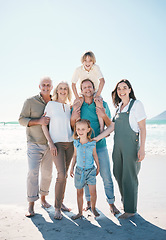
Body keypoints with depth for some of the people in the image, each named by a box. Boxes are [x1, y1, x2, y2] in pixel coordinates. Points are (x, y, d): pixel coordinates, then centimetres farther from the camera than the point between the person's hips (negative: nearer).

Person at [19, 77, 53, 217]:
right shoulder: (30, 101, -4)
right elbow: (22, 119, -7)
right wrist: (38, 121, -21)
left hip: (49, 144, 4)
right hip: (34, 144, -4)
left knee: (47, 173, 10)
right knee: (33, 172, -9)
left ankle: (43, 198, 30)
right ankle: (31, 205, 1)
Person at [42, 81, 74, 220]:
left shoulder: (69, 107, 13)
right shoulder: (51, 104, 1)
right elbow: (44, 125, -3)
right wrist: (51, 143, -11)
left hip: (69, 143, 5)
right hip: (56, 143, -5)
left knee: (64, 174, 9)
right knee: (61, 174, -14)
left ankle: (61, 202, 25)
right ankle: (57, 208, -1)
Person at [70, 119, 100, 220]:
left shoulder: (92, 143, -11)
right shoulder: (76, 143, -5)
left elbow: (95, 155, 3)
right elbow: (75, 156, 8)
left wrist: (98, 167, 11)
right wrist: (72, 168, 10)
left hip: (90, 170, -2)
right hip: (79, 170, 2)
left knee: (93, 191, -6)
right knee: (79, 192, 10)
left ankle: (93, 208, 21)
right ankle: (80, 212, 26)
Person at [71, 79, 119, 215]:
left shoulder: (102, 104, 2)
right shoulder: (77, 106, 4)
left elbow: (110, 125, 3)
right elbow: (73, 128, 10)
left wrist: (104, 116, -15)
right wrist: (73, 118, -10)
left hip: (100, 145, -1)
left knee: (106, 176, 1)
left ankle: (111, 203, 18)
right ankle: (89, 202, 27)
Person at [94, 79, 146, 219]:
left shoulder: (136, 104, -6)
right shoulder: (119, 107, 14)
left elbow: (143, 128, -9)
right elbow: (112, 127, 13)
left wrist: (142, 149, -14)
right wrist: (97, 138, 7)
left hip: (131, 145, -7)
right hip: (118, 146, 7)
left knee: (129, 177, 0)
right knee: (118, 174, 14)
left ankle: (130, 209, 15)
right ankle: (125, 202, 34)